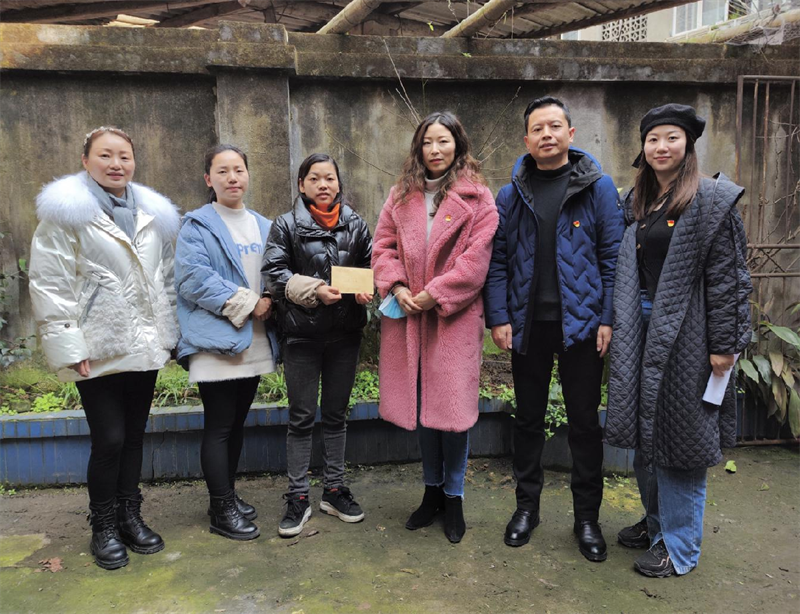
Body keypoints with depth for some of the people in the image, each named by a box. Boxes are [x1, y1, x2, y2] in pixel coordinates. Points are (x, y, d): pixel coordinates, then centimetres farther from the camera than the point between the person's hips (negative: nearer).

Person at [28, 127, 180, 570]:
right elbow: (49, 284, -9)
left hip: (144, 346, 5)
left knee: (134, 435, 13)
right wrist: (68, 345, -14)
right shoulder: (66, 212, -4)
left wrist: (168, 332, 12)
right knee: (109, 439, -3)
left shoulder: (154, 214, 13)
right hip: (98, 348, -5)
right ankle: (104, 527, 19)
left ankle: (130, 516, 29)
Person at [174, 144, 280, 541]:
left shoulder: (263, 226, 14)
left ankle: (227, 496, 29)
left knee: (237, 422, 15)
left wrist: (270, 301, -6)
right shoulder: (197, 226, -5)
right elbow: (194, 279, -17)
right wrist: (247, 304, -17)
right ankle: (221, 509, 12)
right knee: (219, 426, 0)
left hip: (254, 342, 6)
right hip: (216, 342, -6)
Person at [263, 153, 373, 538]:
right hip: (301, 333, -3)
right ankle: (298, 498, 17)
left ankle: (334, 490, 27)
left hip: (345, 333, 3)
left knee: (336, 415, 13)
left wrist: (366, 289, -10)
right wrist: (314, 290, -20)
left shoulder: (355, 225, 8)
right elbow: (273, 272, -8)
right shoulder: (287, 225, 0)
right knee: (301, 417, 4)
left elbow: (373, 266, 11)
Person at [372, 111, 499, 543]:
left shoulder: (477, 196, 0)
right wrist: (397, 286, -7)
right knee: (421, 404, 11)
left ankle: (453, 497, 19)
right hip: (408, 314, 4)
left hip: (455, 314, -4)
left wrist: (434, 294, -14)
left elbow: (476, 258, -8)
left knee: (452, 406, -1)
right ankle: (432, 489, 29)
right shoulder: (401, 195, 13)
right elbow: (383, 246, 10)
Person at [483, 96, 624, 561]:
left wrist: (608, 318, -9)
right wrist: (499, 317, -4)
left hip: (581, 322, -2)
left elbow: (613, 256, -3)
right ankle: (527, 504, 30)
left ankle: (587, 517, 24)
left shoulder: (598, 186, -1)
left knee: (585, 421, 7)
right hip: (528, 322, 2)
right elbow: (498, 259, 4)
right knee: (529, 417, 13)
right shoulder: (512, 193, 6)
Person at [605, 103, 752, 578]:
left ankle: (679, 546, 18)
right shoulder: (638, 201, 12)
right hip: (642, 326, 7)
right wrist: (620, 323, 11)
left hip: (686, 332, -7)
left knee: (679, 432, 2)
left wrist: (723, 344, -15)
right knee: (646, 429, 14)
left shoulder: (712, 200, -8)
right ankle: (656, 522, 33)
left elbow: (726, 276, -12)